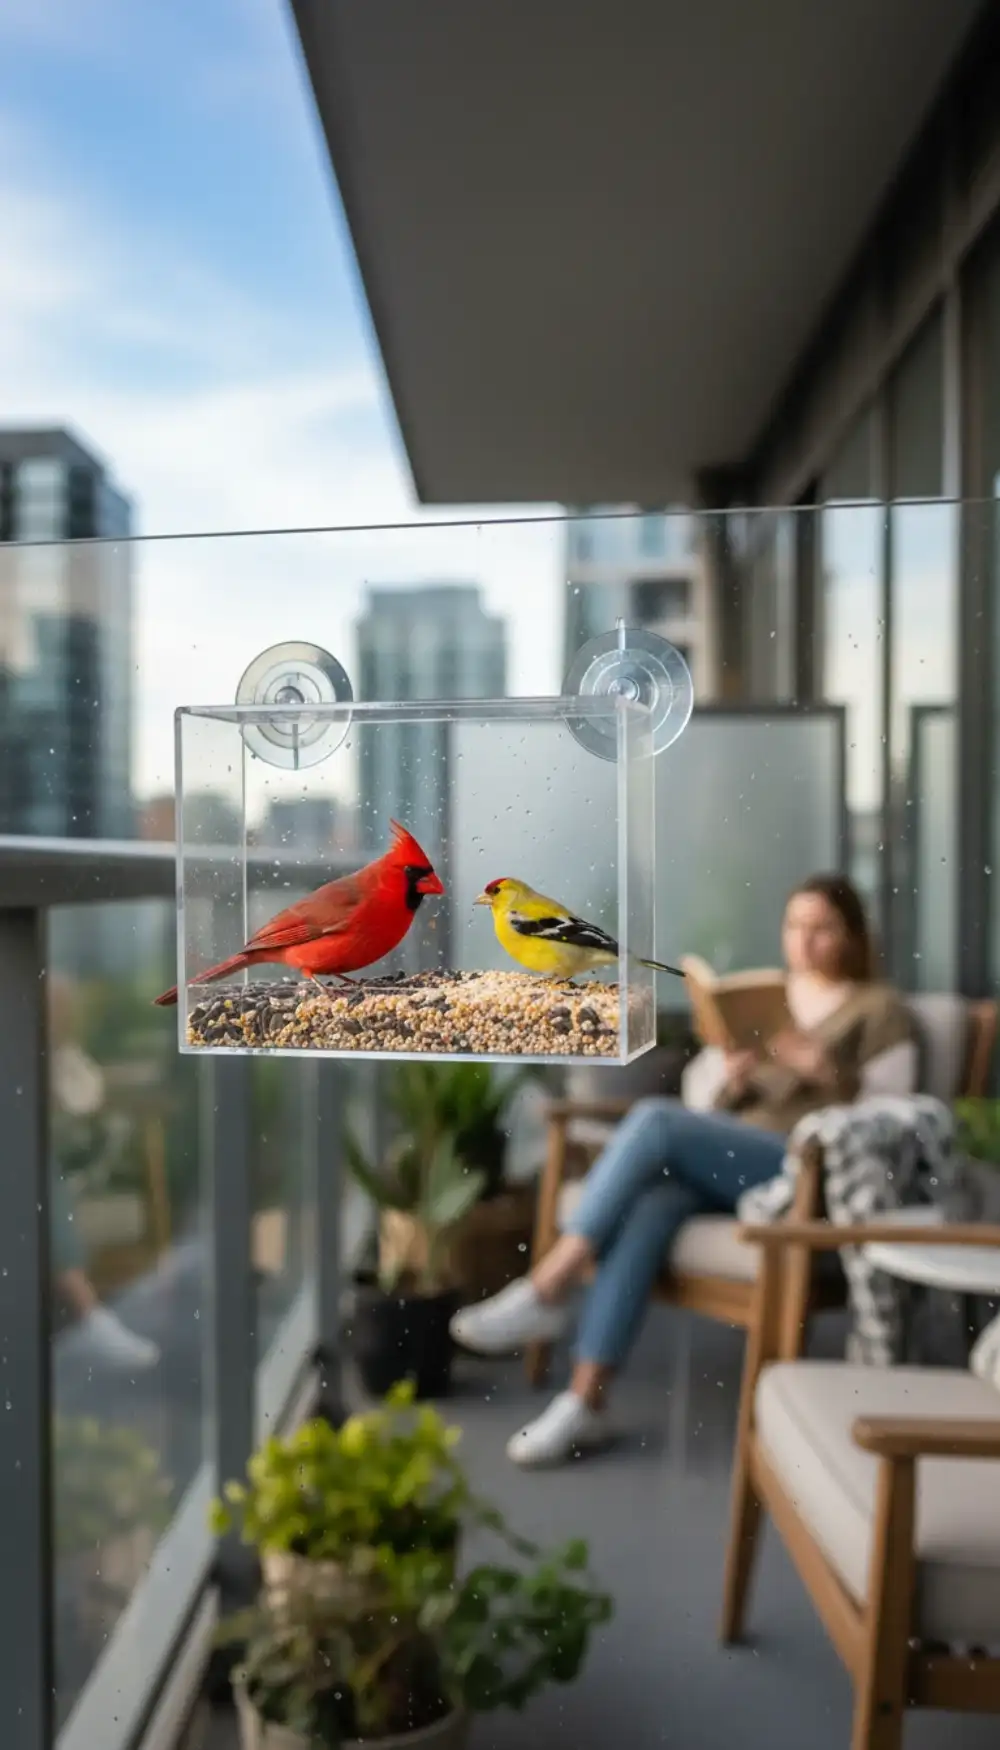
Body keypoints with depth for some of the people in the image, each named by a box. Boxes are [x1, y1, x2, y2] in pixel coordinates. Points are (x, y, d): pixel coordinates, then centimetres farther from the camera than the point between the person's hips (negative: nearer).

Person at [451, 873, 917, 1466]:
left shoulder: (881, 1010, 9)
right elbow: (698, 1090, 19)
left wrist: (829, 1072, -16)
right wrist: (728, 1079, -3)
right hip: (726, 1162, 5)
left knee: (655, 1119, -29)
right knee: (649, 1204, -31)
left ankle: (548, 1289, -26)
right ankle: (586, 1400, -31)